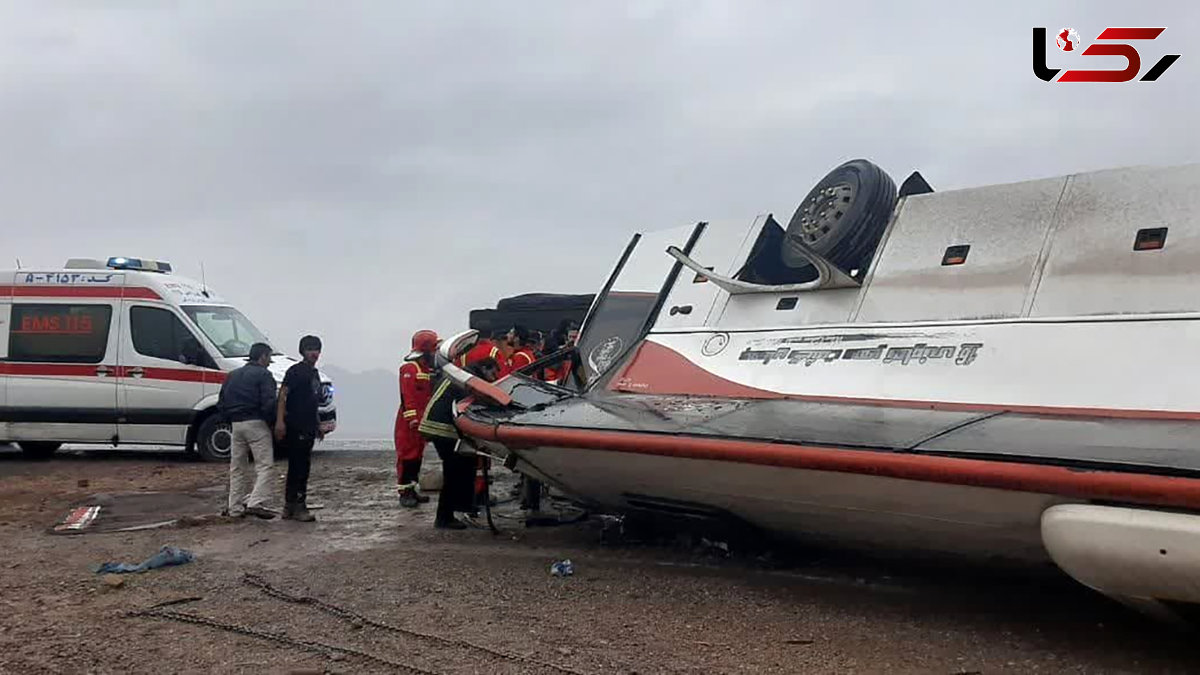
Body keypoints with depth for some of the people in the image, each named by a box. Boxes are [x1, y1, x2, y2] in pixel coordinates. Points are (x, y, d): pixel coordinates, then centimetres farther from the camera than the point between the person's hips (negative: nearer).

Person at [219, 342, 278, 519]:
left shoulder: (233, 375, 17)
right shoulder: (263, 375, -5)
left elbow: (221, 403, 18)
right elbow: (268, 403, -15)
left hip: (236, 425, 7)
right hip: (256, 424, -7)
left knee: (237, 468, 13)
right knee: (264, 465, -6)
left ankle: (236, 507, 16)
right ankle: (256, 503, -19)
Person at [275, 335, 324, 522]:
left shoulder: (315, 373, 19)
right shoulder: (296, 371, -7)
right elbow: (283, 394, -16)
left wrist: (317, 426, 28)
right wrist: (280, 420, -25)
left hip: (307, 428, 9)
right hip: (295, 427, -9)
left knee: (298, 467, 12)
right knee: (299, 467, -9)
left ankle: (290, 507, 19)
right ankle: (298, 507, -6)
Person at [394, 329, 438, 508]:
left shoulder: (430, 370, 16)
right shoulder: (409, 369, -12)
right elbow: (408, 396, -19)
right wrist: (412, 418, -25)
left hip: (423, 420, 9)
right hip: (409, 421, -9)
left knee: (418, 455, 13)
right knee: (407, 454, -7)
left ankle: (413, 488, 20)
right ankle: (404, 491, -4)